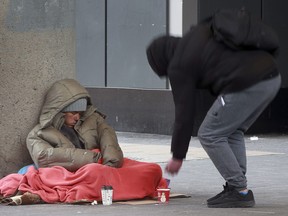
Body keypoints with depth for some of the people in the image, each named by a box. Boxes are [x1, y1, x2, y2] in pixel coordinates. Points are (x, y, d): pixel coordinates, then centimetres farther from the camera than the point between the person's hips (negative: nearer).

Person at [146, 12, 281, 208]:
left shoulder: (179, 66, 4)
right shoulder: (201, 31, 24)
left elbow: (184, 113, 7)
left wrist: (177, 156, 17)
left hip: (246, 86, -9)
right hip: (272, 77, 9)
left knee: (210, 135, 5)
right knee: (233, 132, 23)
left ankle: (239, 190, 3)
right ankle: (237, 186, 21)